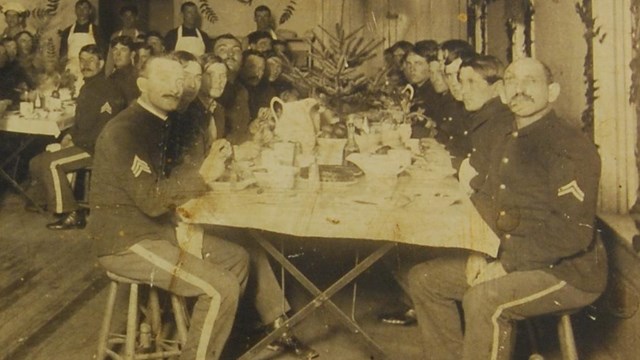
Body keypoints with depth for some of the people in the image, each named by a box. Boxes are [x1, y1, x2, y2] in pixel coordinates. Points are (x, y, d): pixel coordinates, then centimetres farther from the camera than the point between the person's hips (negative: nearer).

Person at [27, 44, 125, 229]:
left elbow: (103, 130, -21)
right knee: (37, 163, 7)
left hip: (96, 148, -10)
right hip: (81, 144, 10)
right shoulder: (87, 88, 15)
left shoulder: (107, 90, -15)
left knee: (51, 163, -24)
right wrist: (70, 135, 5)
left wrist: (75, 141, -13)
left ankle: (71, 215, -18)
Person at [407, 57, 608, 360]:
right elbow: (486, 201, 16)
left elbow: (575, 232, -24)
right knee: (423, 278, 3)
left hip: (568, 272, -9)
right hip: (509, 259, 9)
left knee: (483, 299, -34)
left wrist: (507, 265, -23)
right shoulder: (509, 143, 12)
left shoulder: (571, 148, -16)